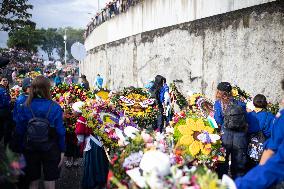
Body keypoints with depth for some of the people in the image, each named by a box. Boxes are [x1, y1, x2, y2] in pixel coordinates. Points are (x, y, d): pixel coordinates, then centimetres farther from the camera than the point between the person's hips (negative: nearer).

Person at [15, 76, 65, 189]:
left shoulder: (25, 107, -9)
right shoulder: (55, 107, -15)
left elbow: (19, 131, -5)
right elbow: (60, 132, -14)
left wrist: (22, 149, 7)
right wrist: (62, 151, -4)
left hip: (30, 150, 2)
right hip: (50, 150, -2)